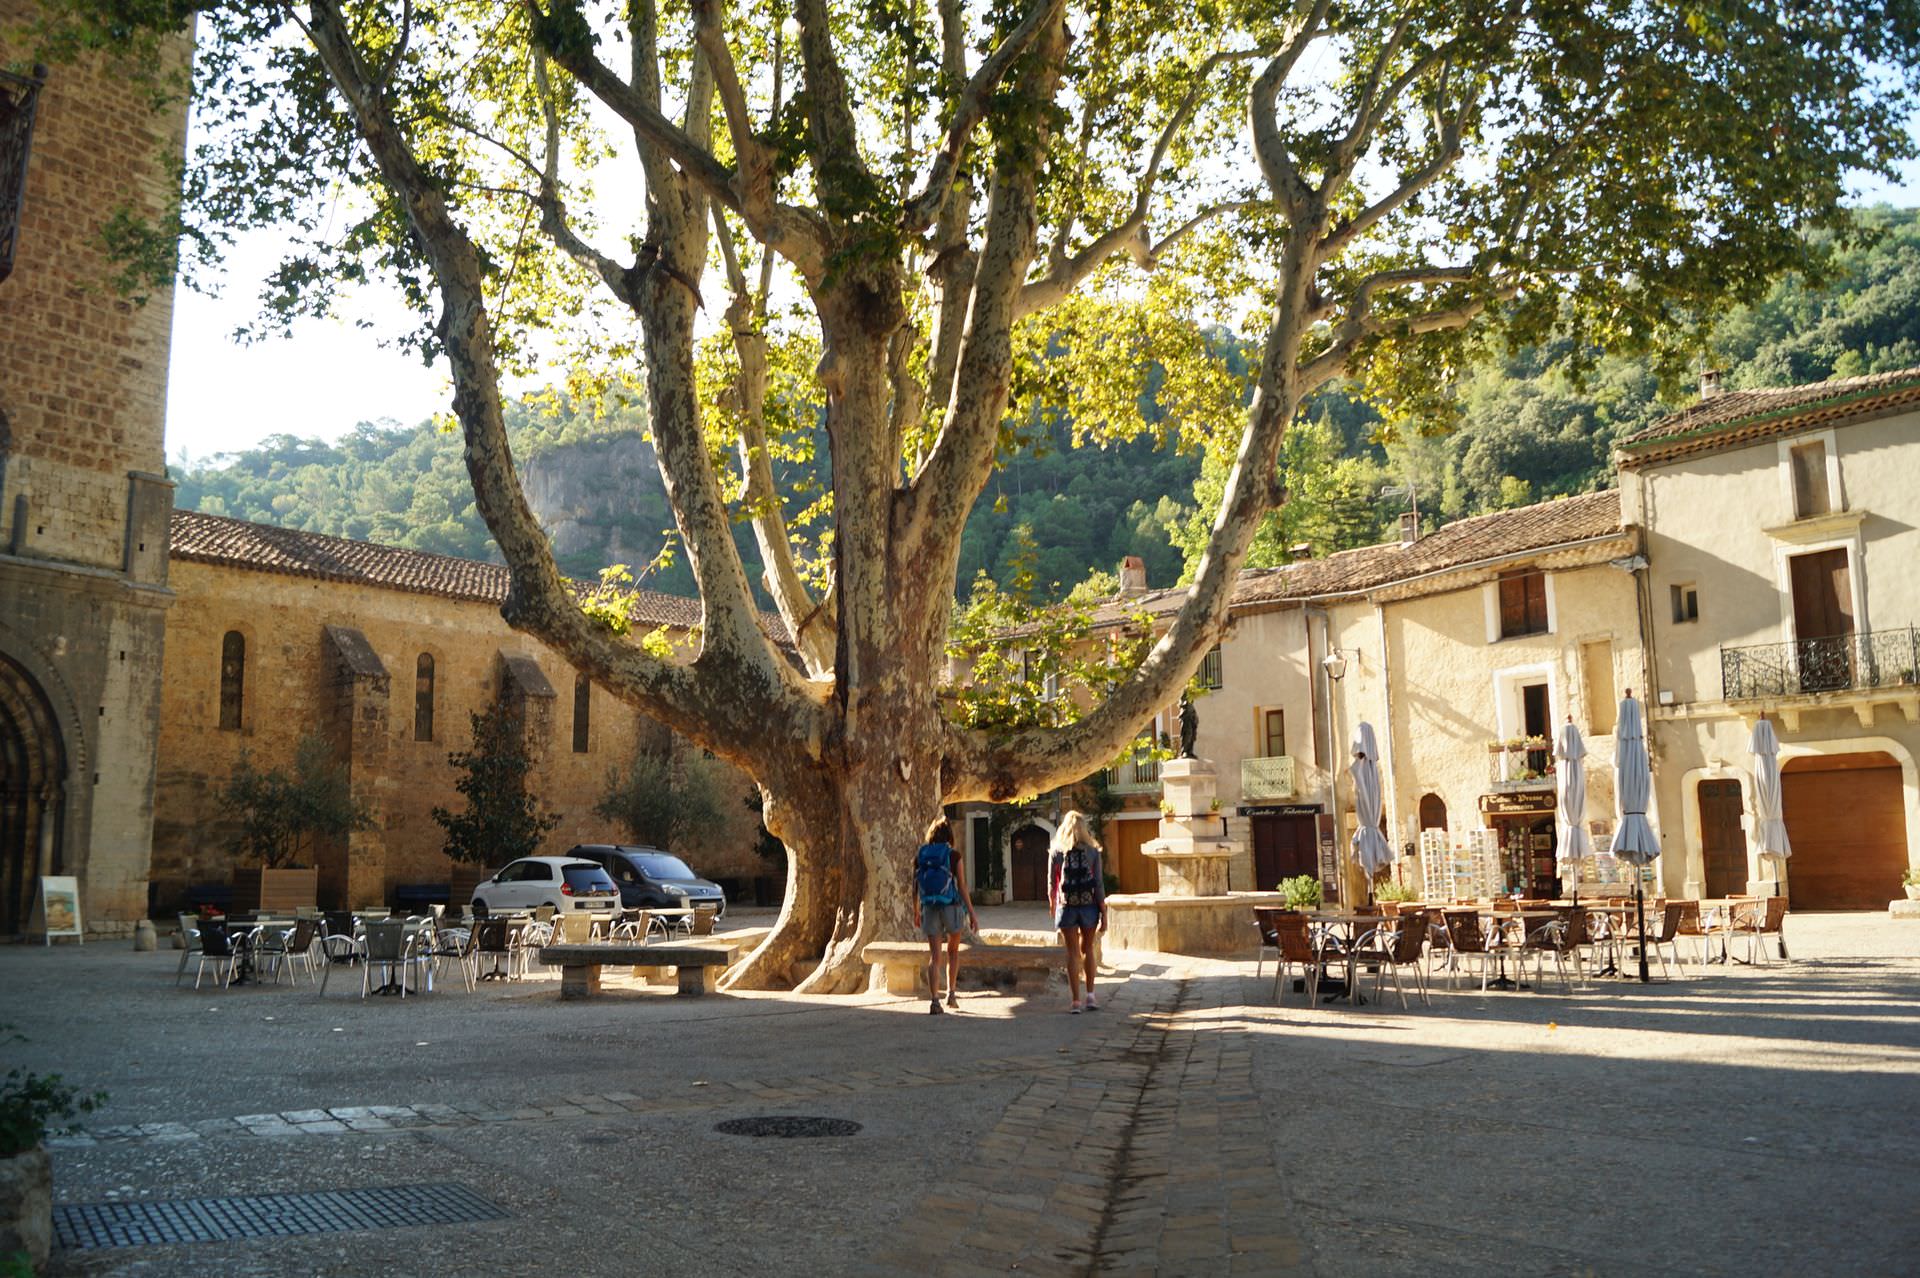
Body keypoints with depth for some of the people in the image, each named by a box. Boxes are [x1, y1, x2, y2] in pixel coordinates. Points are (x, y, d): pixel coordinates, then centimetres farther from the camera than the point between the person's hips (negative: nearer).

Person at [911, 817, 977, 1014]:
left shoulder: (919, 856, 2)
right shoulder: (953, 856, -7)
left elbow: (915, 887, 7)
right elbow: (962, 886, -8)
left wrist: (916, 912, 18)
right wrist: (972, 913, -3)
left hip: (929, 909, 2)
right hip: (951, 907, -2)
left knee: (934, 956, 3)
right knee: (953, 951, 20)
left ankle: (934, 1000, -7)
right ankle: (951, 993, 18)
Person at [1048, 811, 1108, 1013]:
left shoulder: (1057, 852, -2)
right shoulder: (1093, 852, -2)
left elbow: (1052, 885, 4)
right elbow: (1099, 885, -4)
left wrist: (1053, 909, 19)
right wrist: (1104, 914, 1)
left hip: (1067, 907, -1)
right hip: (1089, 905, 1)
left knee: (1073, 952, 6)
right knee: (1087, 949, 18)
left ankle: (1076, 1001, 3)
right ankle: (1090, 995, 16)